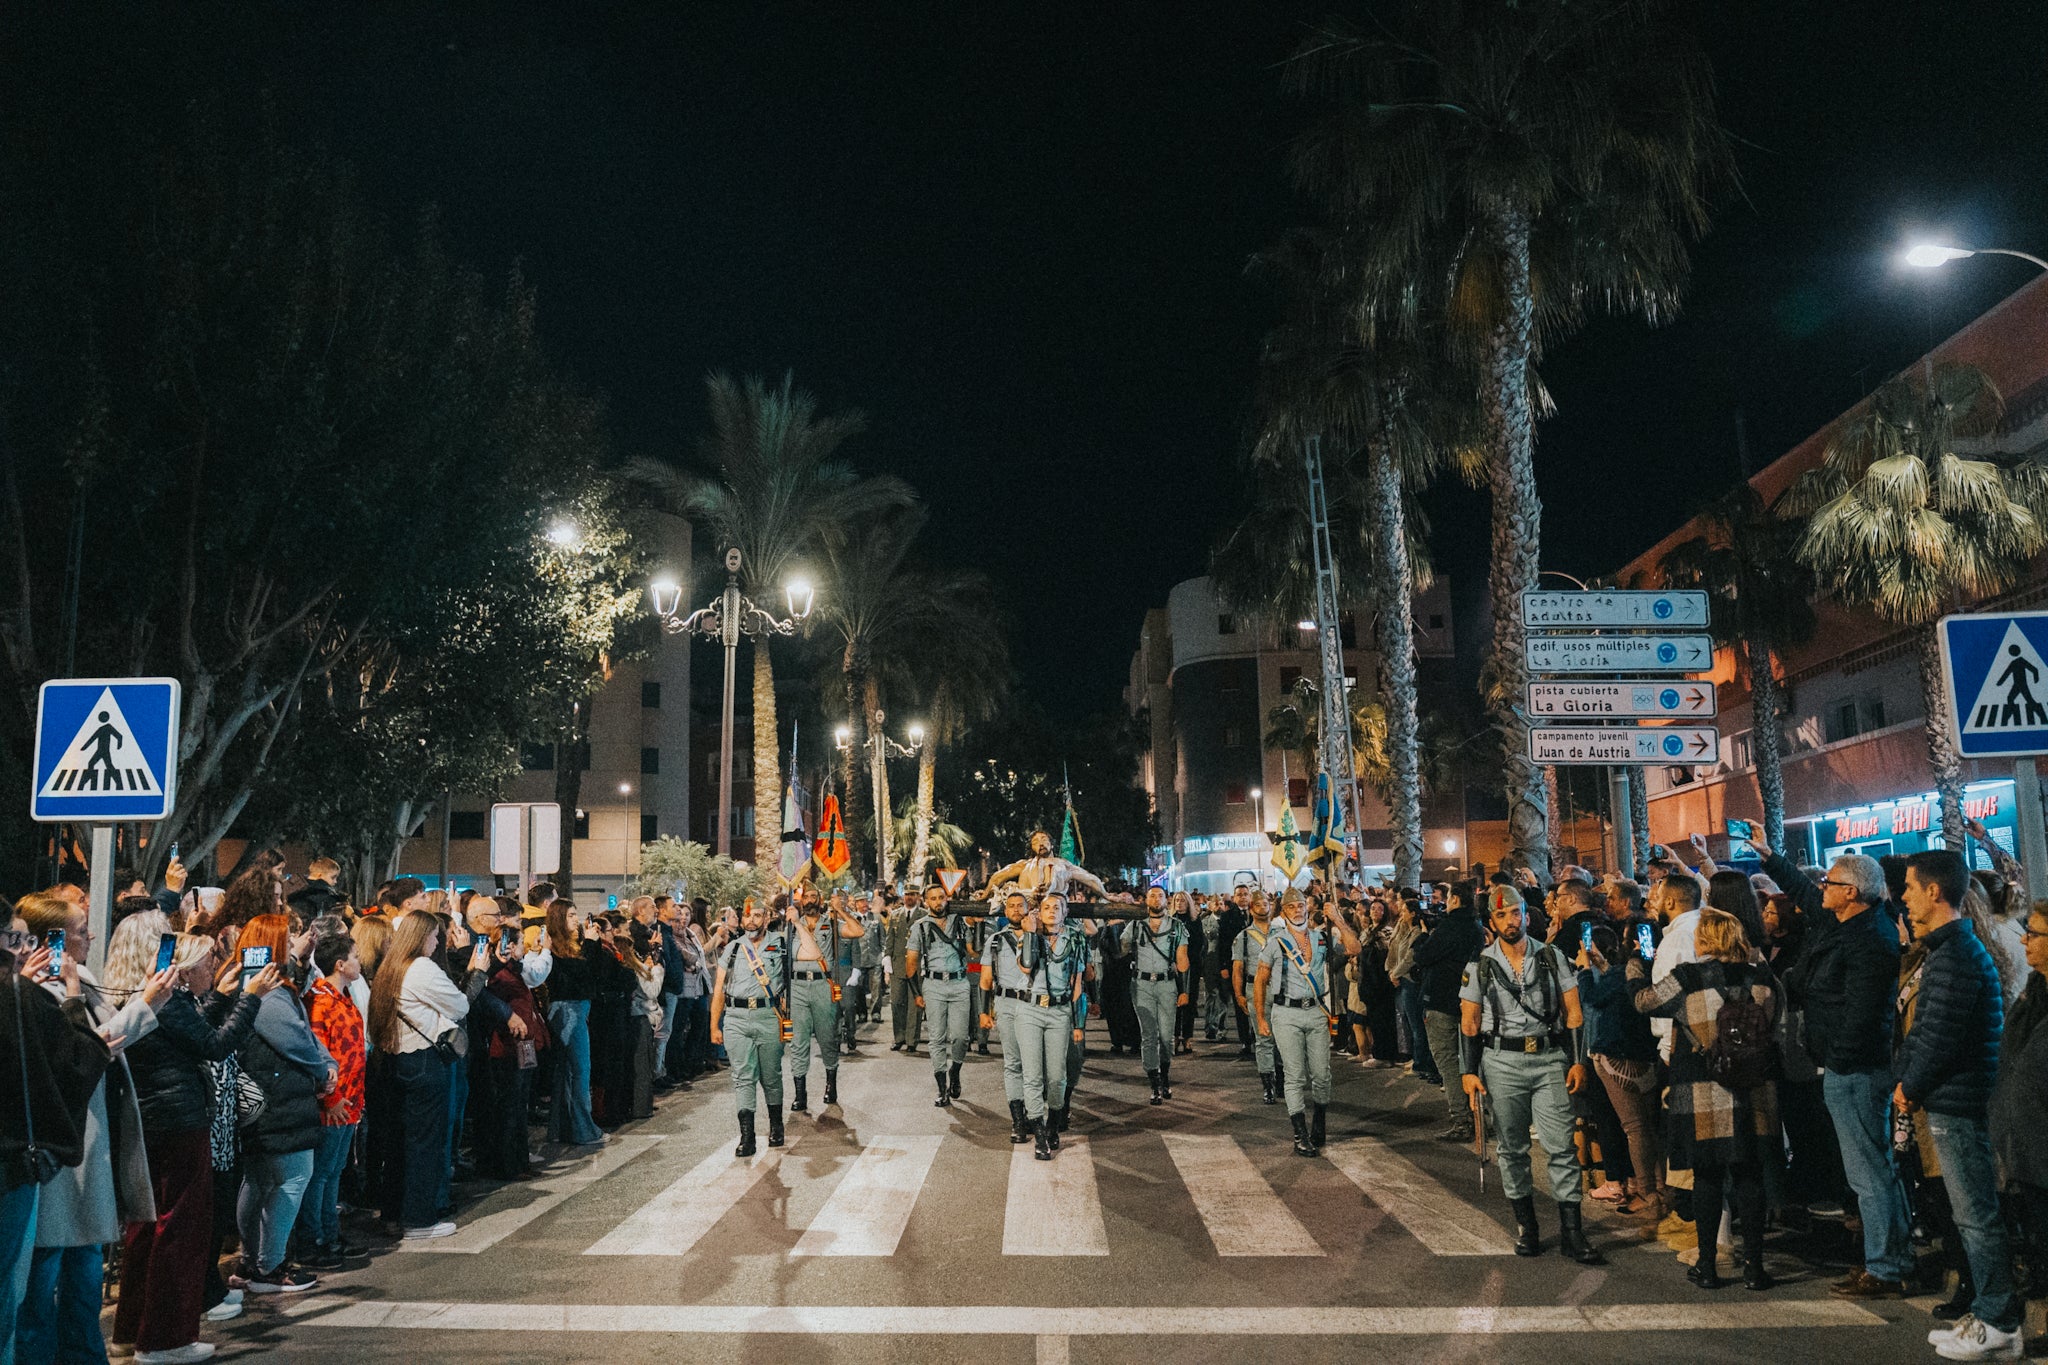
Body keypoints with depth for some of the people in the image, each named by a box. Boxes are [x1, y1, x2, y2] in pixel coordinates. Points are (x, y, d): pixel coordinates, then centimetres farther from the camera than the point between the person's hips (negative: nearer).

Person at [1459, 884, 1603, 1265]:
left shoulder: (1552, 957, 3)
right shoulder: (1479, 966, 2)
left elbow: (1573, 1013, 4)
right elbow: (1469, 1023, 5)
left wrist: (1578, 1061, -3)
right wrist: (1468, 1071, -1)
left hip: (1550, 1060, 0)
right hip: (1502, 1063, 1)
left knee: (1562, 1145, -4)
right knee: (1511, 1148, 7)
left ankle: (1571, 1233, 3)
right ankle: (1525, 1225, 20)